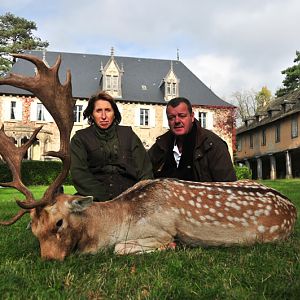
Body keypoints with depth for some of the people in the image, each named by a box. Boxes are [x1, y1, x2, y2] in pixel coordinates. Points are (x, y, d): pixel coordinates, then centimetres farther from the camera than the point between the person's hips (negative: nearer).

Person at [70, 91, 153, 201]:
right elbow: (78, 172, -1)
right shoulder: (81, 138, 12)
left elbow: (144, 168, 8)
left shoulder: (127, 134, 15)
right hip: (95, 199, 0)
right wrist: (103, 198, -14)